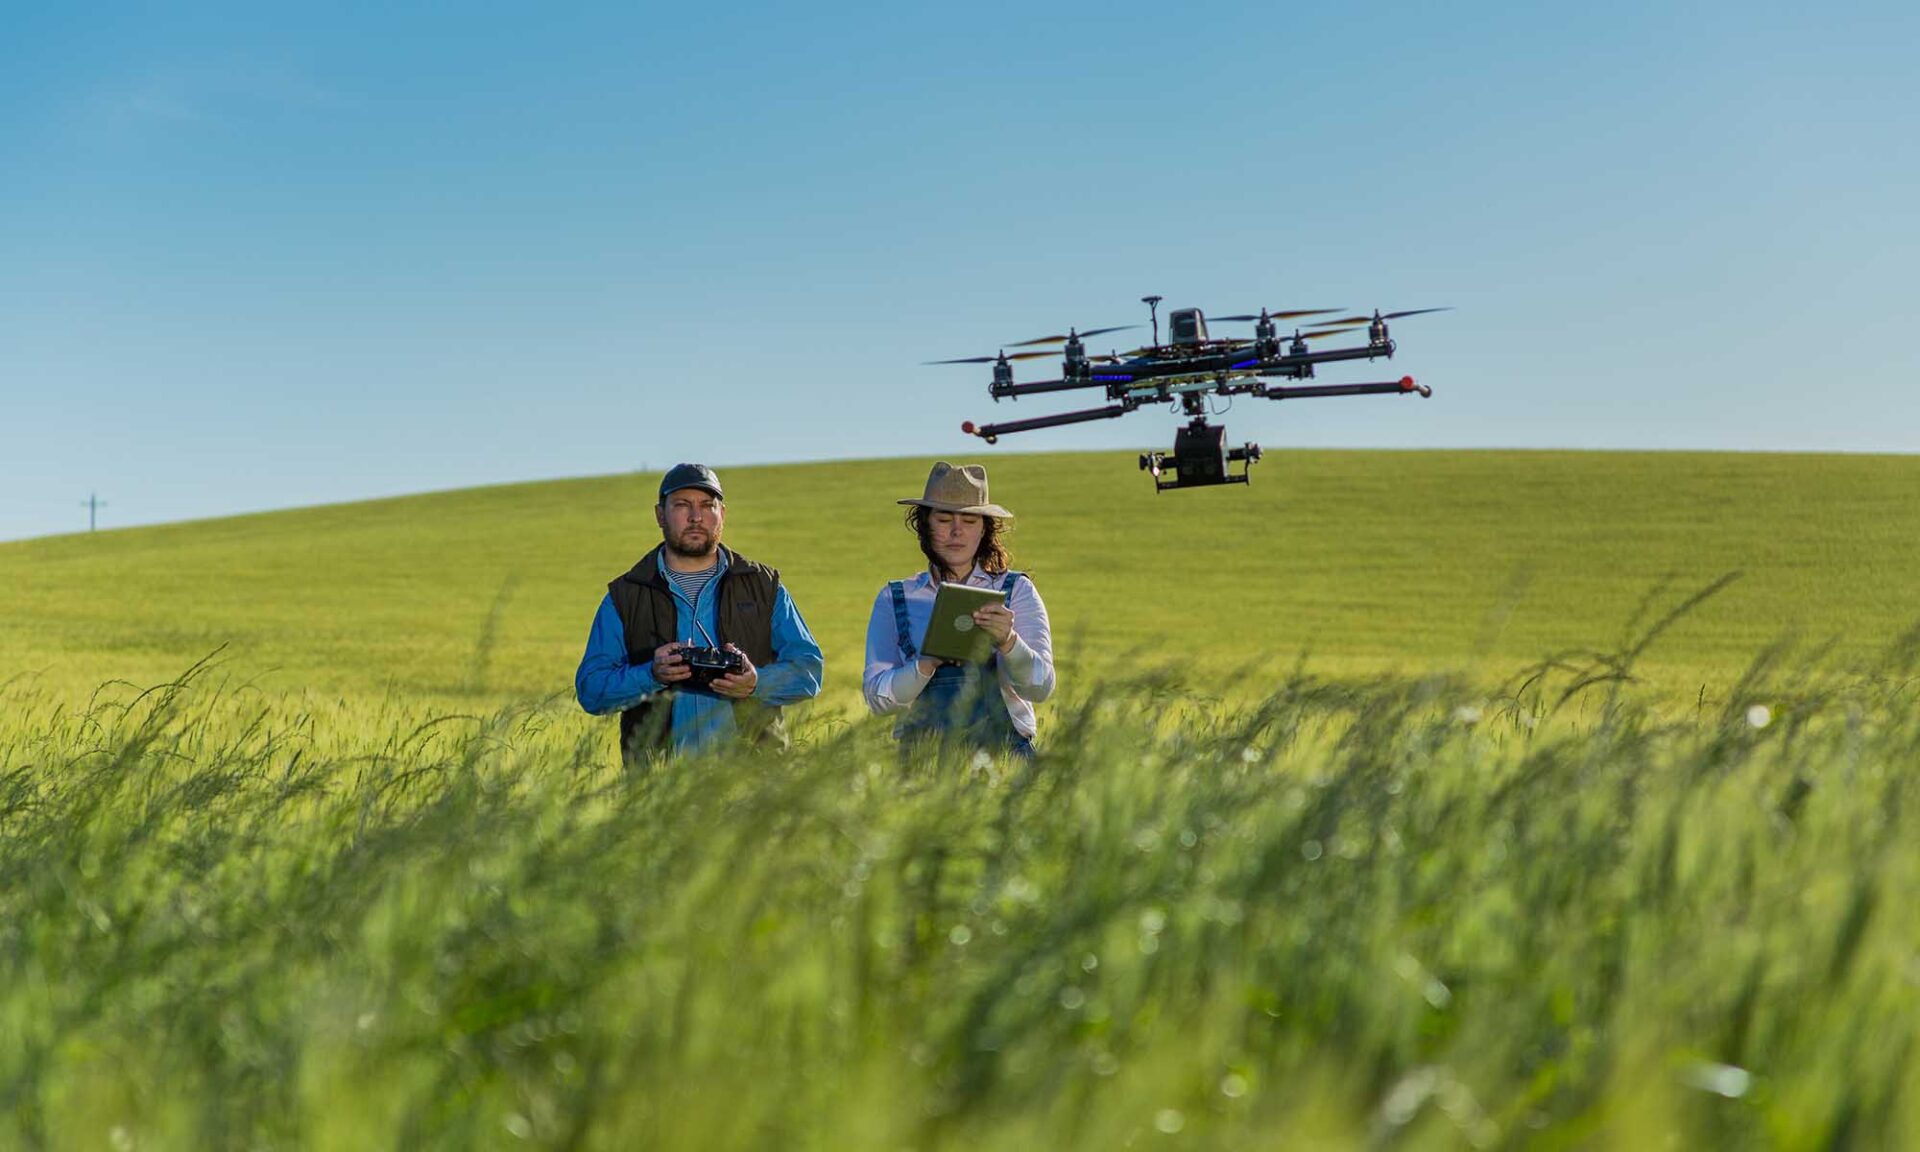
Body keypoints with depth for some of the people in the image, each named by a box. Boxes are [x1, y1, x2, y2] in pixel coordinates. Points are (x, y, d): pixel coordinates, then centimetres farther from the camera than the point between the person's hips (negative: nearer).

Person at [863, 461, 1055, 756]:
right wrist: (927, 664, -17)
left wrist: (1008, 642, -21)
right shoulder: (894, 598, 10)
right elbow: (877, 698, 1)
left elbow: (1041, 688, -2)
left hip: (1002, 750, -1)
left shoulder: (1017, 591, 7)